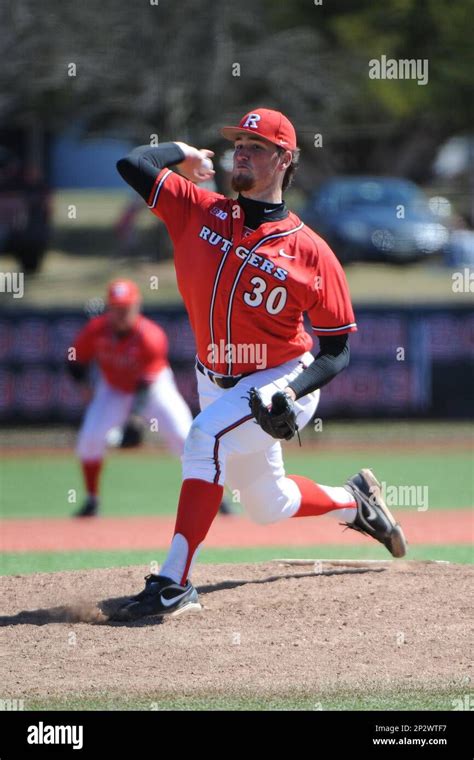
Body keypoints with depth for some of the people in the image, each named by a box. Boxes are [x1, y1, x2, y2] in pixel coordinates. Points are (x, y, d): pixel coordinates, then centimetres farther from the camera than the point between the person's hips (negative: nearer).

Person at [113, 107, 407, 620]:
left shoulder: (310, 252, -15)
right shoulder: (199, 211, -5)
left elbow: (338, 348, -11)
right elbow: (134, 164, -16)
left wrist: (290, 392, -27)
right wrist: (185, 152, 1)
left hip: (282, 381, -6)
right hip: (217, 382, 6)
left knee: (207, 435, -33)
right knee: (266, 506, 18)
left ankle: (175, 582, -35)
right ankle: (354, 502, 49)